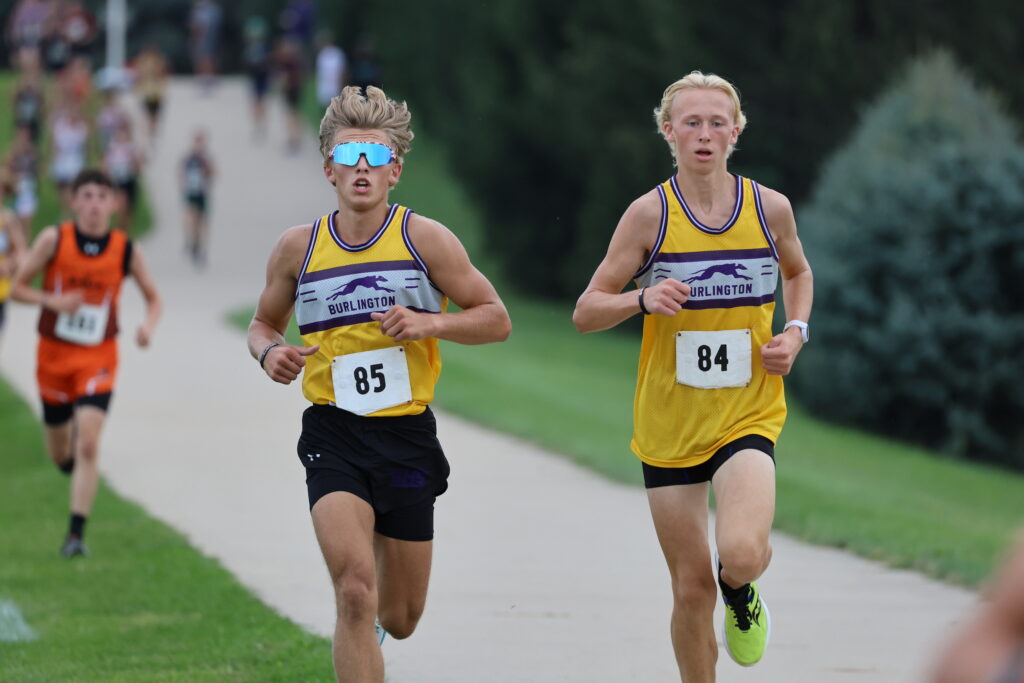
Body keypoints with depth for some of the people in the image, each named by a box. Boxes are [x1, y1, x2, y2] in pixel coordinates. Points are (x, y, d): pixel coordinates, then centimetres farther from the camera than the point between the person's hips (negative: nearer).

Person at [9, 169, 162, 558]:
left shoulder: (126, 250, -4)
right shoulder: (54, 240, -7)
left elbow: (153, 298, 8)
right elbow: (17, 288, -3)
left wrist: (148, 326, -14)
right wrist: (53, 301, -21)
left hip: (98, 359, -1)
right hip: (54, 354, 1)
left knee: (88, 445, -17)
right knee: (61, 456, 12)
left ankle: (76, 534, -16)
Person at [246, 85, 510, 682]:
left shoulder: (424, 239, -1)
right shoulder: (299, 247, 3)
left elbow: (496, 319, 1)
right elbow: (264, 323, 19)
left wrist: (430, 323, -16)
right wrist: (269, 352, -4)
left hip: (408, 436, 1)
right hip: (334, 436, -1)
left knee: (399, 619, 11)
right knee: (355, 592, -22)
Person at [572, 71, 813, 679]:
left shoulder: (770, 208, -1)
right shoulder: (650, 213, -6)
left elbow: (798, 273, 22)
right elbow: (586, 312, -3)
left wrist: (795, 332, 2)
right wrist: (643, 298, -22)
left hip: (748, 416, 0)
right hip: (669, 424, 0)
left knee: (742, 553, -24)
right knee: (692, 589, 4)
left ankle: (741, 594, 13)